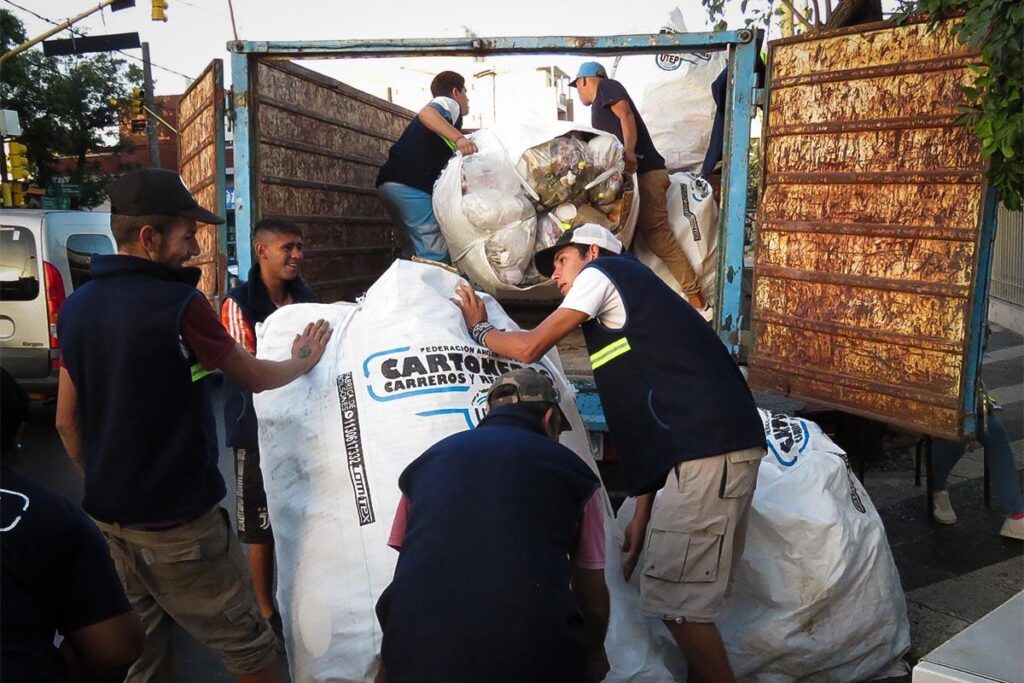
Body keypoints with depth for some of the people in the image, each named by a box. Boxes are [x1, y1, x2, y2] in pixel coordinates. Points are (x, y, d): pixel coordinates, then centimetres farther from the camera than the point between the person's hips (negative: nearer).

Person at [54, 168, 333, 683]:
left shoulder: (76, 307, 2)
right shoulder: (177, 304, -20)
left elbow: (67, 420, 9)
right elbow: (255, 378, -6)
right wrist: (303, 361, 13)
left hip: (108, 513, 8)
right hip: (176, 520, -8)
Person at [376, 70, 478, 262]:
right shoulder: (448, 103, 6)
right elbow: (426, 113, -19)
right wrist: (459, 138, -27)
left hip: (391, 183, 10)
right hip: (410, 185, -10)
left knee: (415, 249, 14)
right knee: (434, 253, -12)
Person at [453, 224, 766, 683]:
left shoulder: (601, 272, 5)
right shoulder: (626, 312, 29)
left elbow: (529, 348, 1)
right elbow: (650, 415, 22)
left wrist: (479, 328, 23)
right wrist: (642, 512, 19)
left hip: (708, 448, -10)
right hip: (720, 444, 10)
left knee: (677, 600, -5)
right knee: (687, 596, 15)